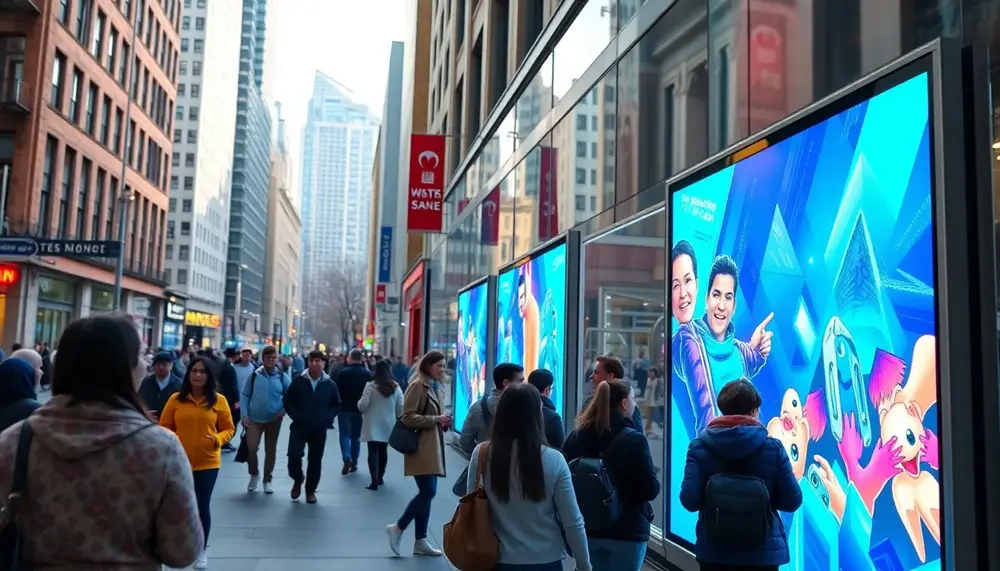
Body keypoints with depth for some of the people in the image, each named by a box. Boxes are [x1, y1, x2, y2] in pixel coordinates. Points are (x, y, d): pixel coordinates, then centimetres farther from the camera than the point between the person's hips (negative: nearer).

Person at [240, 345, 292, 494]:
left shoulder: (282, 377, -3)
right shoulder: (254, 375, -3)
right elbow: (245, 395, 1)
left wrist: (284, 410, -11)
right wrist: (244, 415, -7)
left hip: (274, 420, 1)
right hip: (254, 419, 0)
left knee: (271, 450, 9)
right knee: (251, 448, -8)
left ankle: (267, 480, 23)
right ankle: (254, 474, 19)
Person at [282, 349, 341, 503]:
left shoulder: (330, 384, -2)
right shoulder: (298, 381, -4)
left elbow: (337, 405, 10)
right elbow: (287, 401, 4)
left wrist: (327, 417, -4)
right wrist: (295, 416, -7)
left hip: (319, 429, 1)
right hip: (299, 426, -1)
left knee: (315, 460, 7)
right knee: (294, 455, -13)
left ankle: (310, 490, 24)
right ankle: (298, 479, 18)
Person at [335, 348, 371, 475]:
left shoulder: (342, 372, -10)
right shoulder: (368, 373, -4)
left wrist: (338, 404, 7)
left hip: (345, 408, -2)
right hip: (360, 409, 2)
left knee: (345, 434, 4)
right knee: (356, 436, 14)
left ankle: (347, 458, -17)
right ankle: (354, 462, 17)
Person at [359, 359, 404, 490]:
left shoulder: (371, 386, -12)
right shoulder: (396, 387, 0)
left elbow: (362, 406, -12)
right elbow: (400, 408, 3)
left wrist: (359, 403, 9)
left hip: (373, 425, -4)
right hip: (388, 424, 4)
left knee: (373, 452, -3)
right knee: (383, 451, 18)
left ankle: (375, 481, -11)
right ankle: (380, 477, 28)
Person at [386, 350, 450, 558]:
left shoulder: (437, 387, 15)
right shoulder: (418, 385, -11)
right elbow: (407, 417, -17)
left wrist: (444, 422, 5)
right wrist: (436, 420, -19)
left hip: (434, 446, 9)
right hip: (421, 447, -9)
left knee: (426, 492, 9)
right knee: (428, 492, -12)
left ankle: (420, 541, 15)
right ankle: (398, 528, 4)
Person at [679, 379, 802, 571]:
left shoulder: (700, 446, -5)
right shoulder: (773, 447, -6)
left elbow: (690, 500, -11)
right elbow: (791, 501, -5)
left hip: (713, 550, 1)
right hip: (762, 551, -1)